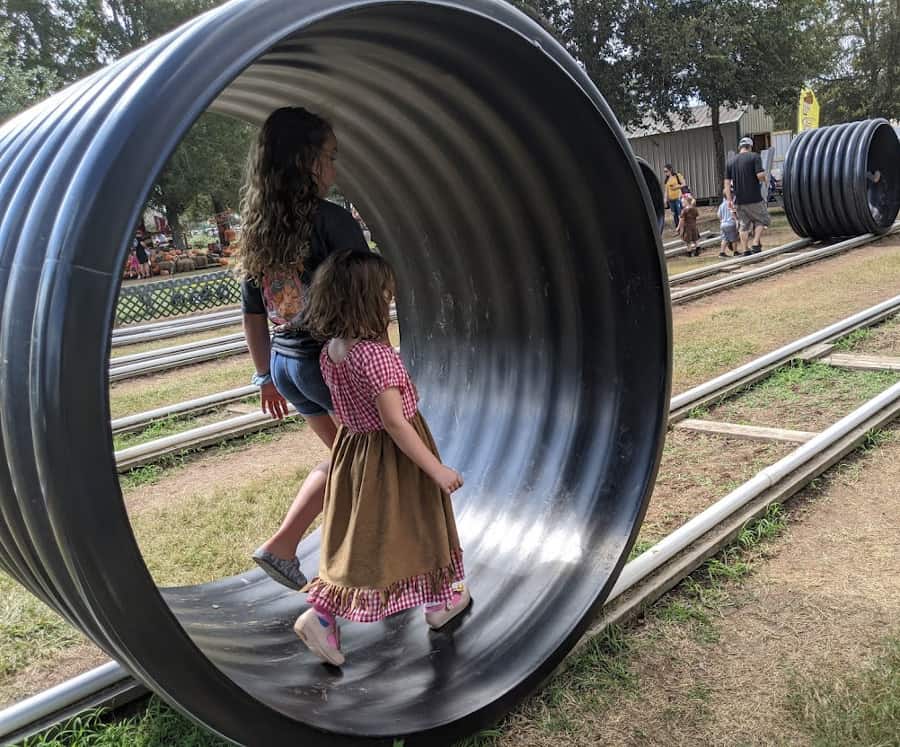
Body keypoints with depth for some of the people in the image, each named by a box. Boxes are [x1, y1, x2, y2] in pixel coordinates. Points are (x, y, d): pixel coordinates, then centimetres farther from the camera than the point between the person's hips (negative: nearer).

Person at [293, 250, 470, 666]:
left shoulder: (330, 352, -2)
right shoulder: (376, 355, -27)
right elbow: (394, 421, -26)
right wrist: (437, 469, -20)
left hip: (353, 447, 7)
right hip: (391, 459, -7)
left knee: (363, 536, 16)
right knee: (413, 529, 14)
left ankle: (320, 615, 9)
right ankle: (439, 601, 36)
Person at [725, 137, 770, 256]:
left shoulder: (731, 161, 9)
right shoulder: (754, 157, -5)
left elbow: (727, 182, 7)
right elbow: (760, 175, -17)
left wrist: (729, 199, 9)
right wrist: (764, 179, 5)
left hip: (738, 200, 4)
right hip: (754, 198, -4)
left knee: (744, 225, 11)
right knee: (762, 220, 12)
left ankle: (745, 250, 9)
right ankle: (756, 244, 0)